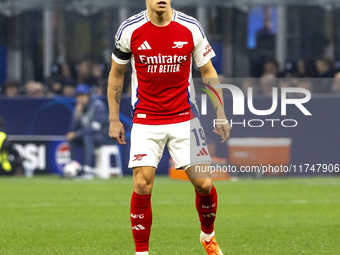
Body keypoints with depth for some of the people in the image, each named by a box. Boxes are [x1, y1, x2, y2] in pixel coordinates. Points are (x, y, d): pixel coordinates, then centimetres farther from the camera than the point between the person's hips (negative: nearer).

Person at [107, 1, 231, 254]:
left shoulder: (191, 28, -4)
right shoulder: (130, 30, -5)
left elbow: (208, 72, 7)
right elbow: (116, 74, 8)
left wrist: (220, 114, 2)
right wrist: (114, 119, 7)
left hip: (184, 117, 1)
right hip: (145, 121, -1)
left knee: (204, 183, -6)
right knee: (142, 186, -11)